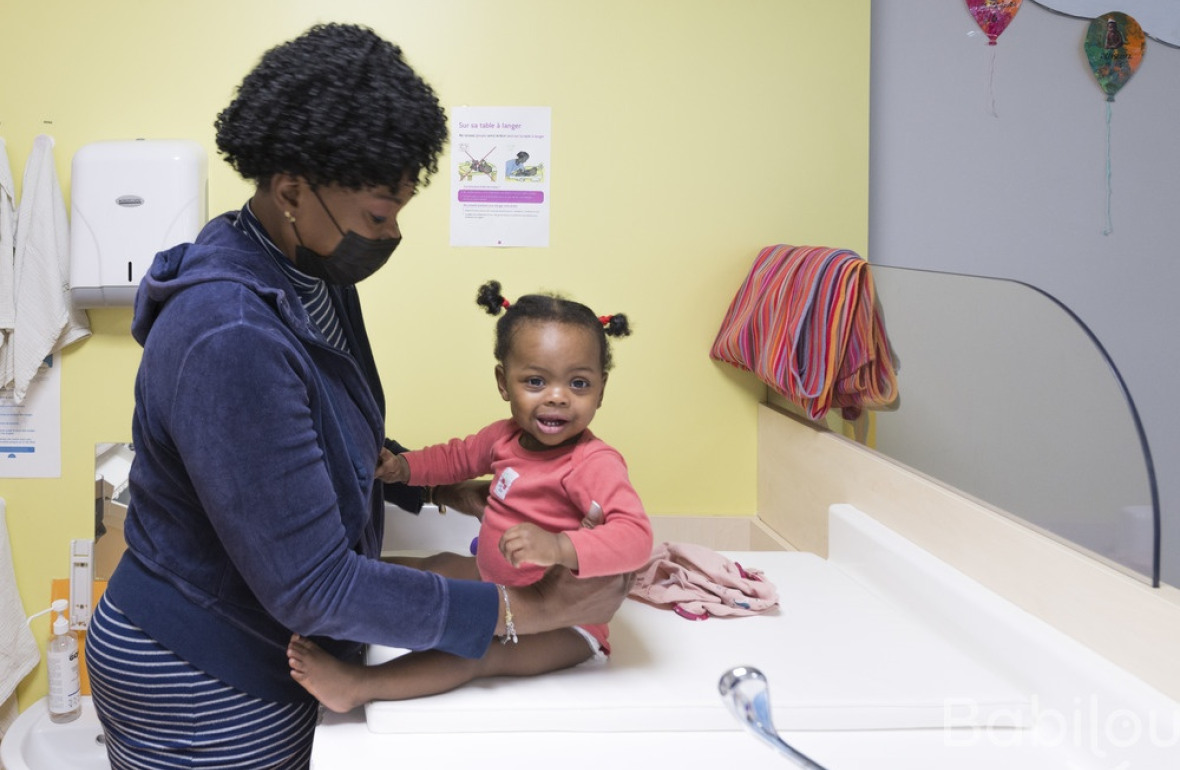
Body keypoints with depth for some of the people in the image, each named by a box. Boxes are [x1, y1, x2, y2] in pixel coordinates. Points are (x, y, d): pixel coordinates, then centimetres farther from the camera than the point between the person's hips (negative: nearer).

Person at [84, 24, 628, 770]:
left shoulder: (315, 274, -2)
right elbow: (312, 588, -28)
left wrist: (435, 484, 7)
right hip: (203, 693, -8)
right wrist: (520, 612, -23)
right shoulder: (231, 341, -31)